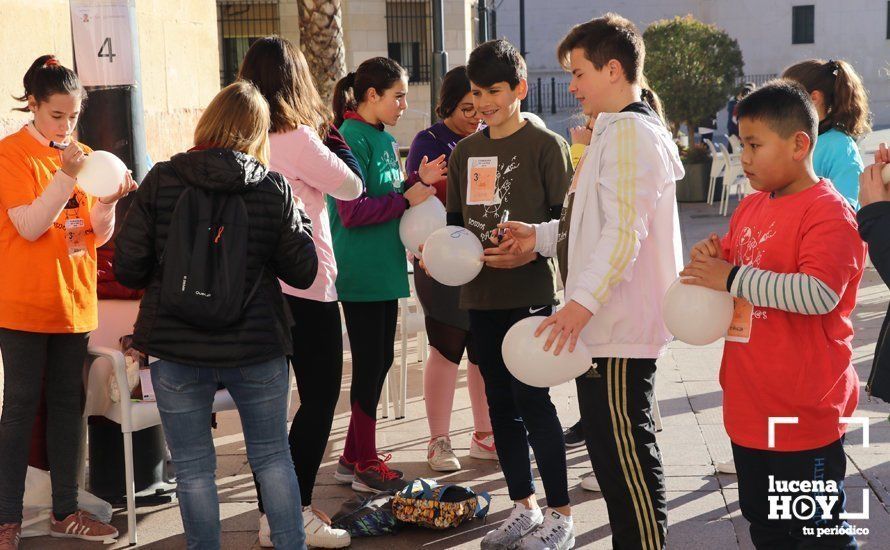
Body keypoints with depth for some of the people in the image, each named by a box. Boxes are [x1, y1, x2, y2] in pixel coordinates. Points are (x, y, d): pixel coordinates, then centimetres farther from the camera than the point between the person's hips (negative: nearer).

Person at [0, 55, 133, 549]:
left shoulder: (82, 155, 9)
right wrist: (67, 175, -25)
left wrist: (108, 201, -11)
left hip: (74, 303, 5)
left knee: (68, 404, 10)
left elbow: (97, 236, 8)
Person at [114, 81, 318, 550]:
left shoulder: (161, 180, -5)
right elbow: (302, 271, -2)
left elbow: (127, 268, -6)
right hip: (257, 348, 1)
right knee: (273, 458, 16)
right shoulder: (274, 188, -4)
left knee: (193, 467, 11)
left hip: (175, 351, -1)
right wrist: (300, 224, 15)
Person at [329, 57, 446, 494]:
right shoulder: (351, 139, -15)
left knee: (378, 360, 13)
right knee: (370, 363, -2)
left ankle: (355, 455, 23)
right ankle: (364, 464, 10)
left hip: (384, 269, 9)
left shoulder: (384, 140, 14)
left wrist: (418, 180, 4)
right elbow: (353, 212, -22)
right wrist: (407, 198, -16)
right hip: (361, 272, -9)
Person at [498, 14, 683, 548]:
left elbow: (623, 231, -24)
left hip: (620, 324, -11)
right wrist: (540, 236, 16)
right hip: (608, 321, 11)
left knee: (625, 450, -6)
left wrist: (582, 302, -31)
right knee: (612, 444, 15)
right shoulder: (617, 131, 20)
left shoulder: (631, 132, -15)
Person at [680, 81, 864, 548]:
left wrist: (734, 278, -27)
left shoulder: (829, 212, -17)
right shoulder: (751, 206, 10)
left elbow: (821, 294, -32)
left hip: (803, 413, -9)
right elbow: (731, 272, 25)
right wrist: (713, 256, 1)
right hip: (749, 405, 9)